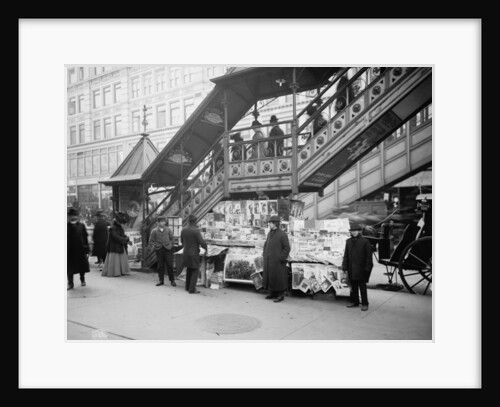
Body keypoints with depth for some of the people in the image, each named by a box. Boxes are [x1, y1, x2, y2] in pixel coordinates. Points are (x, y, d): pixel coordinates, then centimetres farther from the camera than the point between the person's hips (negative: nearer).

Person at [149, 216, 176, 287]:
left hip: (167, 249, 0)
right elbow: (151, 240, 7)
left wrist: (171, 245, 3)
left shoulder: (168, 229, 3)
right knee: (160, 266, 6)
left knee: (170, 265, 0)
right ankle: (161, 281, 17)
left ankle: (172, 280, 10)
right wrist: (155, 246, -3)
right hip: (159, 250, 0)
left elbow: (172, 238, 12)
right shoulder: (154, 231, 1)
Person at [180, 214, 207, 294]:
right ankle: (192, 289, 1)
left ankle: (187, 287, 27)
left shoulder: (183, 230, 2)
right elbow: (202, 242, -17)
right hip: (194, 254, -7)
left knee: (189, 270, 20)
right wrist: (206, 248, 2)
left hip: (185, 253, 7)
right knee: (195, 271, 3)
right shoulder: (196, 230, -18)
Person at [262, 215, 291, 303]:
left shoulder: (282, 234, -12)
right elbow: (266, 245, 20)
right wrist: (264, 255, 11)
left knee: (278, 278, 0)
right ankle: (273, 294, 25)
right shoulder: (270, 234, 10)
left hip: (277, 261, -7)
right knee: (270, 276, 12)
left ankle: (280, 295, 12)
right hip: (269, 261, 7)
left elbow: (287, 248, -12)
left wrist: (281, 258, -16)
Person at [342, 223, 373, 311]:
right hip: (351, 269, 5)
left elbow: (369, 256, -6)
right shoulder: (348, 241, 8)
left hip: (361, 268, -4)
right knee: (353, 286, 12)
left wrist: (367, 268, -10)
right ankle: (354, 302, 25)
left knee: (362, 286, 2)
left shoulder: (365, 241, -6)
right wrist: (345, 267, 6)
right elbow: (346, 255, 10)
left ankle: (364, 304, 12)